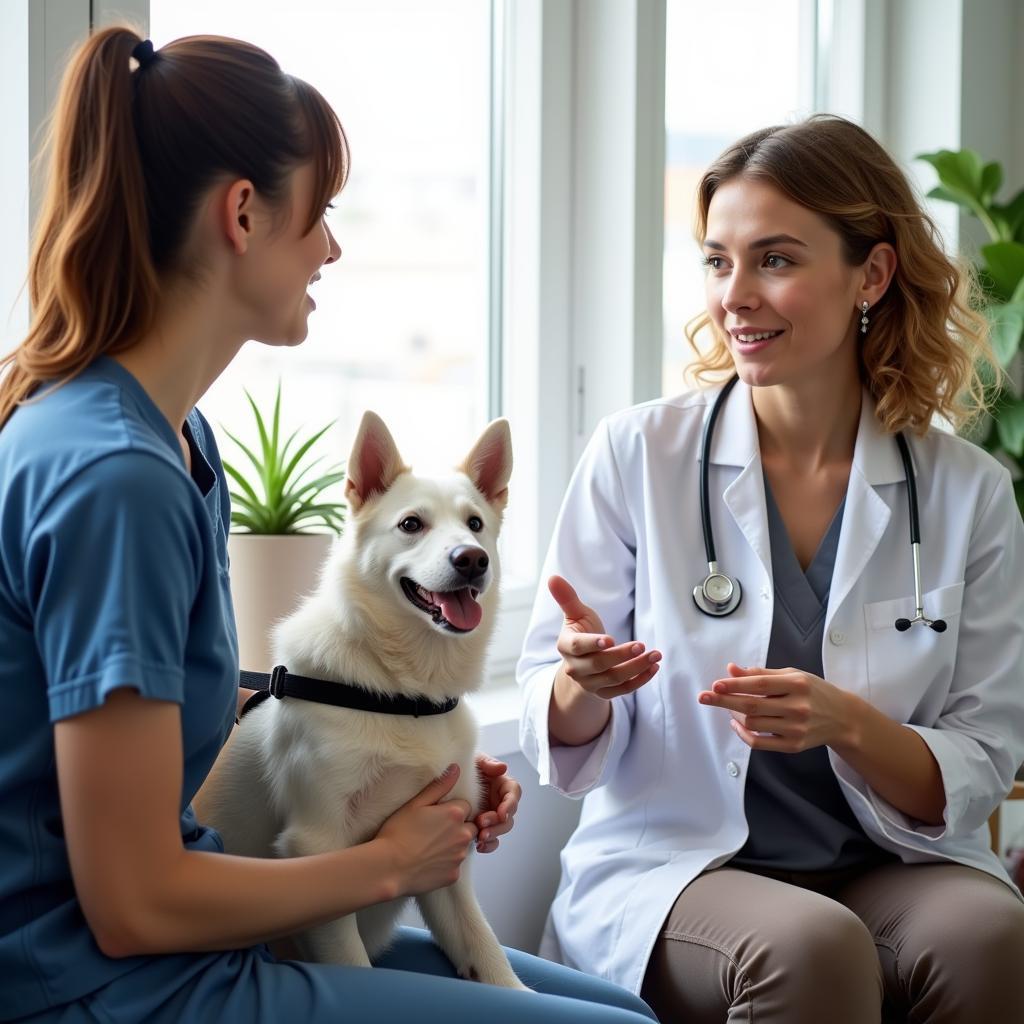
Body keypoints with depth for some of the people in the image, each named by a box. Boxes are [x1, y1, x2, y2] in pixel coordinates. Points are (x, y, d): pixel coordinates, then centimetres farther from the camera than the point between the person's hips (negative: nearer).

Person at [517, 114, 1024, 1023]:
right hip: (672, 868, -1)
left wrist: (846, 725, -19)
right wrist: (586, 684, -21)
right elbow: (560, 734, 3)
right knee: (814, 946, -34)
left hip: (889, 870, 2)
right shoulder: (637, 454, -1)